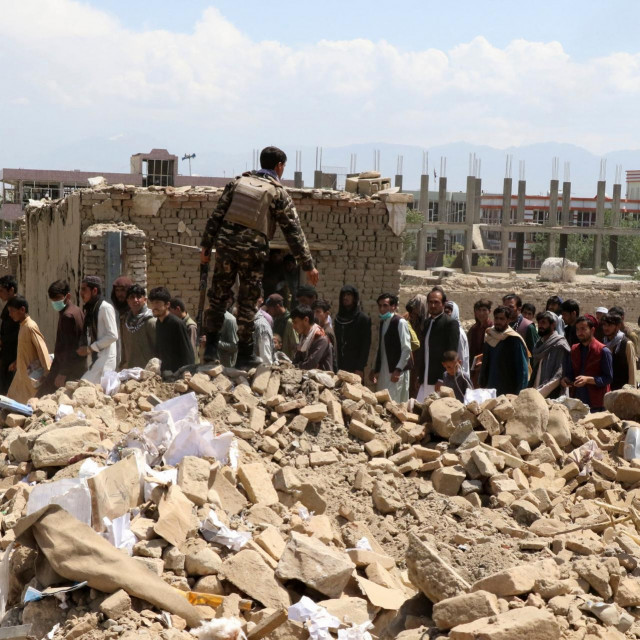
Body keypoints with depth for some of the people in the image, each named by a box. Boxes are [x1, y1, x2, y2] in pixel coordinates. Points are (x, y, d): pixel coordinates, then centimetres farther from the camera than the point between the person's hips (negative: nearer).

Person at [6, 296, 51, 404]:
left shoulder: (30, 327, -19)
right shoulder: (22, 326, 9)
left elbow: (42, 348, -22)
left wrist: (48, 373, -25)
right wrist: (16, 363, 33)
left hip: (32, 374, -9)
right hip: (22, 373, 9)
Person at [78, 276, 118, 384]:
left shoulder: (105, 308, -9)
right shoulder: (89, 309, 16)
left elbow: (113, 336, -14)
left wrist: (90, 348, -13)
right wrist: (84, 349, 1)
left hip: (105, 359, -8)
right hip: (96, 359, 8)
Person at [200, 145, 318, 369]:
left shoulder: (238, 182, 9)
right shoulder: (278, 193, -1)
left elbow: (216, 216, 7)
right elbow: (293, 231, -3)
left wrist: (206, 245, 14)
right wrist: (308, 265, 0)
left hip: (226, 246, 3)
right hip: (252, 252, -3)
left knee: (218, 296, 13)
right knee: (247, 303, 5)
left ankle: (211, 348, 13)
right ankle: (245, 356, 11)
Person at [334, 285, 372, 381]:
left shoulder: (363, 319, -2)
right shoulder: (338, 319, 14)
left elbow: (366, 346, -7)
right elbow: (336, 344, 15)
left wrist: (360, 368, -14)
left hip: (354, 368, -5)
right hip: (339, 367, 5)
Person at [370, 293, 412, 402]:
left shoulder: (400, 322, -9)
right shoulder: (382, 322, 16)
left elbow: (407, 349, -13)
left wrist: (398, 370, -18)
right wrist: (375, 370, 15)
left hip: (396, 372, -8)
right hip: (383, 372, 8)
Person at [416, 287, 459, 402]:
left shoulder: (451, 323, -6)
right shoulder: (427, 323, 18)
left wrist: (443, 381, -15)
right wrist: (420, 376, 16)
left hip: (440, 381, -7)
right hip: (425, 382, 7)